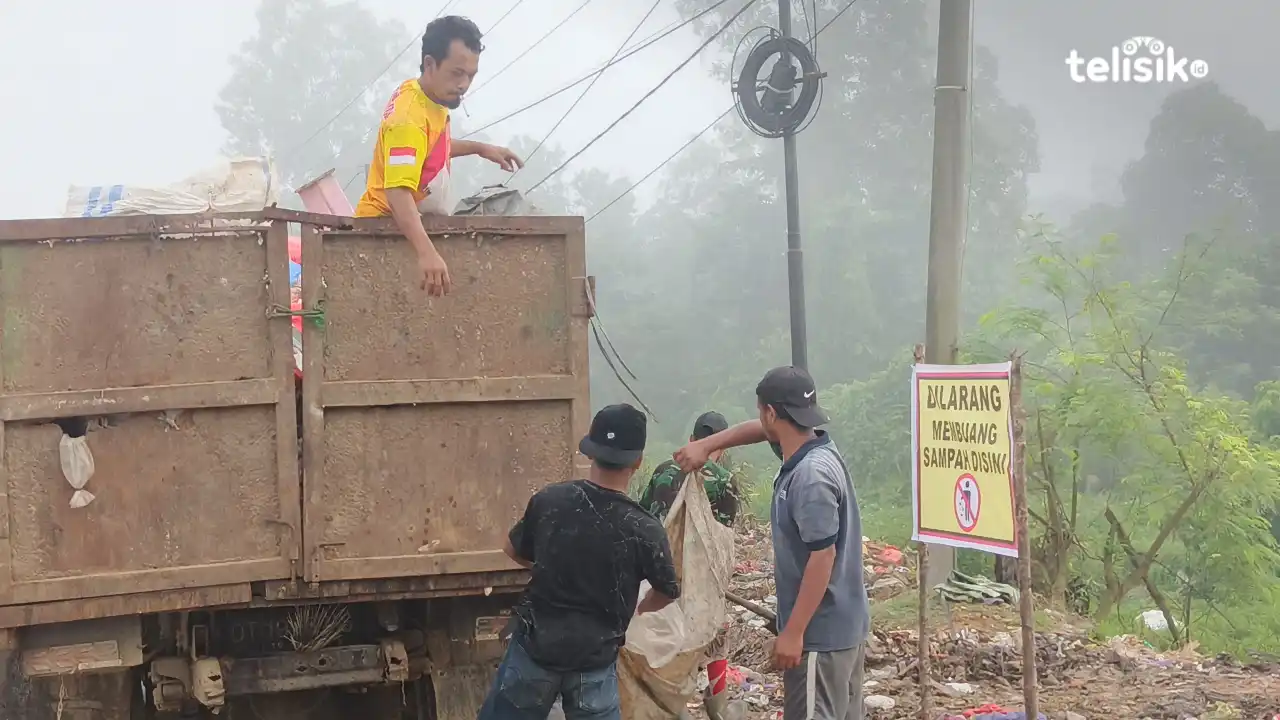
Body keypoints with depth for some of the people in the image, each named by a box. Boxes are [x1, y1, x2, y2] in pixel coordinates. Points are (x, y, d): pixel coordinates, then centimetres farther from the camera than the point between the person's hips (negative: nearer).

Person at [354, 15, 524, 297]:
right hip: (387, 229, -10)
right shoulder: (409, 117, -29)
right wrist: (426, 252, -54)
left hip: (415, 225, 10)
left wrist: (480, 148, 12)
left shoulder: (431, 96, 0)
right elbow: (398, 192, -42)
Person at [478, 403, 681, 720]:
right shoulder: (644, 530, -16)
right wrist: (637, 609, 24)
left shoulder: (549, 500, -11)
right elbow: (668, 592, 2)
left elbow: (515, 551, 7)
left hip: (536, 646, 1)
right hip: (593, 661, -1)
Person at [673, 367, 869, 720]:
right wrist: (706, 445, 17)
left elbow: (823, 558, -25)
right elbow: (762, 431, 25)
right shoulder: (810, 447, 4)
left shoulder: (811, 476, -25)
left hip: (820, 632, -10)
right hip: (842, 624, 10)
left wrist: (793, 632, -22)